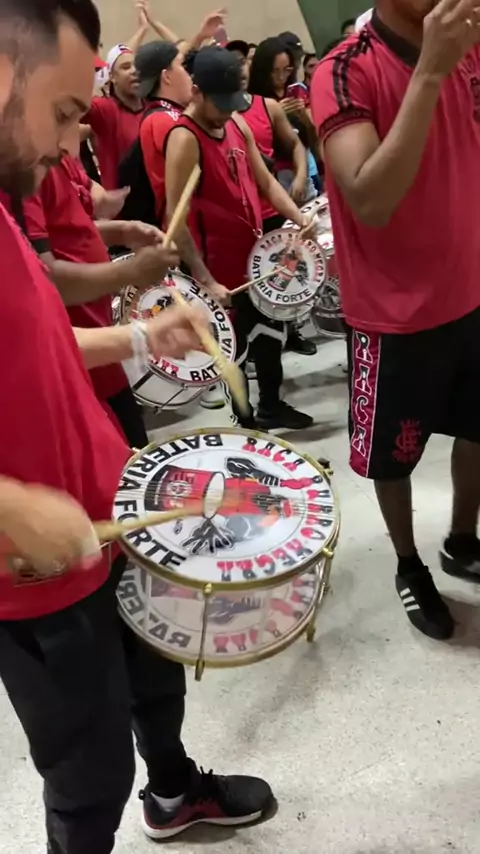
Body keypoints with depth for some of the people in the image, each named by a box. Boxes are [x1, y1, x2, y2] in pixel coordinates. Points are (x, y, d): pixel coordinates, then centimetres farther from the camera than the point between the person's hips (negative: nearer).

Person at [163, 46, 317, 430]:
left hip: (255, 252, 9)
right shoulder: (184, 139, -18)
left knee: (270, 330, 20)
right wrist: (203, 279, -27)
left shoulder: (238, 125, 6)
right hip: (220, 266, -8)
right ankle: (246, 420, 21)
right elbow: (176, 217, -22)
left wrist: (298, 217, -4)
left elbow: (265, 181, 12)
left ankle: (272, 405, 40)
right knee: (235, 343, 4)